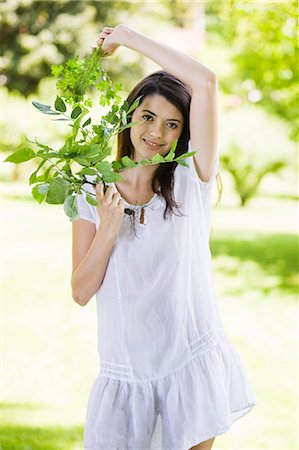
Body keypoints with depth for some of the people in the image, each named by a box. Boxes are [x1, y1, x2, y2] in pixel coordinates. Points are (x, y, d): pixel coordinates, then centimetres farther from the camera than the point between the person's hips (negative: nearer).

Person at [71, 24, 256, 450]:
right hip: (124, 371, 1)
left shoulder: (190, 180, -2)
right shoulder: (94, 192, 4)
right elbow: (81, 292, -1)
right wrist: (108, 227, -15)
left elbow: (204, 81, -13)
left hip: (192, 364, -1)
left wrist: (127, 36, -6)